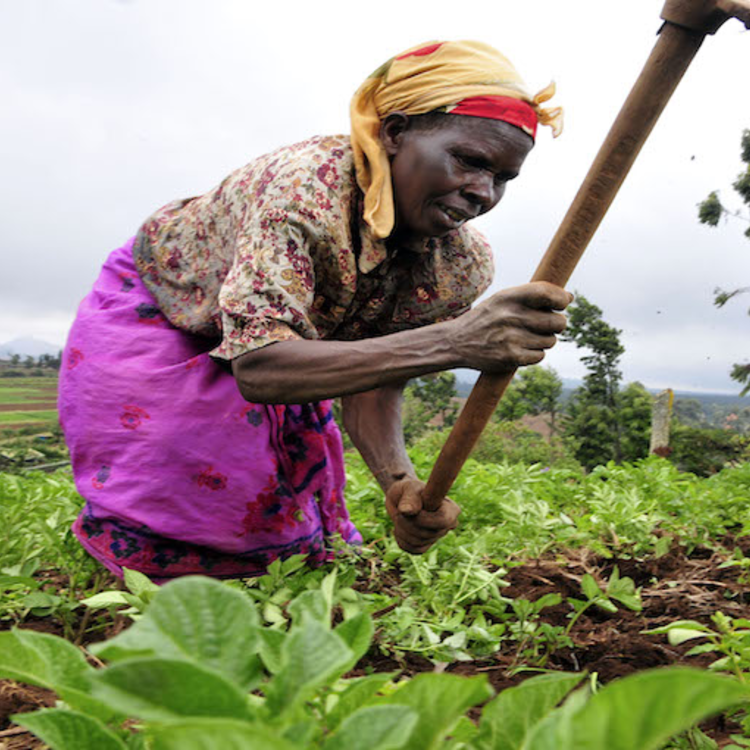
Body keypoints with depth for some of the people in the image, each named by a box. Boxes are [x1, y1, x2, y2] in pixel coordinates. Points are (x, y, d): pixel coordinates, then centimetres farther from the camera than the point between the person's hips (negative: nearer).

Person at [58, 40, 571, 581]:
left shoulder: (463, 267, -23)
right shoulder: (303, 186, -41)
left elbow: (372, 383, -19)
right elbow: (257, 366, -51)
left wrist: (400, 480, -40)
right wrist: (451, 342, -60)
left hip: (269, 339, 5)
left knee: (280, 515, 10)